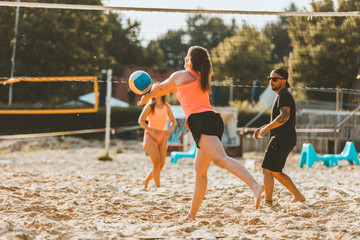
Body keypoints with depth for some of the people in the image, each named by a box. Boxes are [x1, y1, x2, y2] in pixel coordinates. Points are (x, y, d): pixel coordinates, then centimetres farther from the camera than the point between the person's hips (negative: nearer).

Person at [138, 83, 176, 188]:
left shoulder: (166, 106, 5)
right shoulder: (150, 106, -5)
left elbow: (173, 121, 11)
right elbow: (141, 121, -6)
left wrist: (169, 129, -11)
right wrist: (150, 130, -20)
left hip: (162, 137, 4)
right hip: (151, 136, -4)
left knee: (161, 164, 0)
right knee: (156, 162, -17)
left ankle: (146, 180, 23)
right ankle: (158, 187, -15)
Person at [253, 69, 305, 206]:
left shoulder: (284, 95, -10)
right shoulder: (281, 95, 22)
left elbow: (284, 116, -26)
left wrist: (266, 129, -21)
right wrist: (263, 128, 19)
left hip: (282, 138, -10)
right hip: (283, 139, 10)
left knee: (266, 169, -12)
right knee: (275, 172, 15)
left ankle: (267, 202, -14)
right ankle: (298, 196, 18)